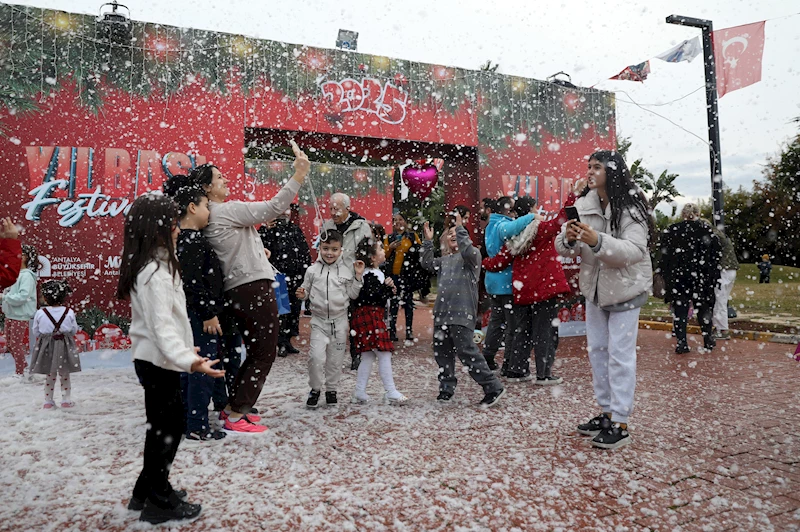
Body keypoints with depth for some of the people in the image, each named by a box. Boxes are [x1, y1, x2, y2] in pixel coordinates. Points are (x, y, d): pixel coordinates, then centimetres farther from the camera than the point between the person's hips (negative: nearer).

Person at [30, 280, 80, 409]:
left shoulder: (40, 313, -10)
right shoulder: (69, 313, -9)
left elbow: (36, 332, 0)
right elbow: (74, 330, 1)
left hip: (46, 346, 0)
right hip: (65, 345, 0)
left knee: (50, 375, 12)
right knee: (65, 374, 13)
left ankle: (48, 401, 17)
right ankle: (66, 400, 19)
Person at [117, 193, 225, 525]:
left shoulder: (156, 265, 9)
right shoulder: (154, 273, -23)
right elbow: (161, 326, -32)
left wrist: (184, 348, 30)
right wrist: (187, 360, -43)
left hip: (157, 360, 10)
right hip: (157, 362, -10)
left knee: (167, 424, 18)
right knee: (166, 427, 2)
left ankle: (148, 491, 32)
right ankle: (158, 502, 17)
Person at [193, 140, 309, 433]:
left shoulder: (211, 216, 16)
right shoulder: (227, 210, -11)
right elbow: (274, 207, -15)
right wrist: (299, 174, -14)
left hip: (237, 291, 10)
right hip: (254, 287, -10)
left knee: (256, 352, 19)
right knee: (265, 352, -1)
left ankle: (233, 408, 25)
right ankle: (235, 416, 6)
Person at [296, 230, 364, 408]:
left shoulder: (347, 270, -1)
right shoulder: (312, 270, -1)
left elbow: (353, 295, 2)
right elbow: (307, 291, 9)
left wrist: (358, 276, -6)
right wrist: (302, 295, -13)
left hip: (339, 320, 1)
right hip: (319, 320, 0)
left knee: (335, 359, 9)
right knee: (316, 356, -11)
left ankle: (331, 390, 27)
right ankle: (315, 389, 11)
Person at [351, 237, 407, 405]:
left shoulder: (377, 273, 17)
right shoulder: (370, 274, -15)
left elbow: (380, 295, 22)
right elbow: (372, 296, -24)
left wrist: (390, 289, 4)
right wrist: (388, 287, -13)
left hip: (372, 317, 11)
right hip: (369, 316, -11)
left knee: (368, 356, 12)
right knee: (384, 354, -6)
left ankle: (360, 392, 16)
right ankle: (391, 392, -1)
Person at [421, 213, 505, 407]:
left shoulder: (472, 255, 2)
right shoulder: (445, 260, 24)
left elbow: (467, 250, -20)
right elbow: (427, 264, 14)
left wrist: (460, 227, -17)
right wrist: (428, 241, 7)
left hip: (462, 314, -8)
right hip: (442, 313, 8)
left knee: (467, 351, -13)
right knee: (442, 352, 11)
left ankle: (493, 387, -3)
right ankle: (446, 389, 24)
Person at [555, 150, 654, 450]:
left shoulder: (631, 208, -16)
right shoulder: (583, 204, 0)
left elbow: (635, 251, -28)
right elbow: (563, 249, -3)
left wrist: (597, 241, -41)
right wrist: (568, 238, -26)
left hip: (625, 288, -6)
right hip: (594, 287, 7)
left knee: (620, 354, -5)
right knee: (597, 350, 13)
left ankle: (620, 424, 3)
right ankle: (607, 412, 27)